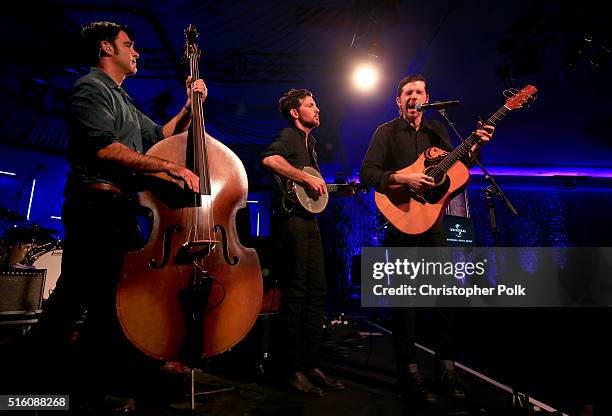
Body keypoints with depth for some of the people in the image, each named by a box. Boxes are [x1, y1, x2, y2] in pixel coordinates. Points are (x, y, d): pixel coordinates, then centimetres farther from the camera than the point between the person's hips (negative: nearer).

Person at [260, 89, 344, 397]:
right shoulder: (289, 136, -4)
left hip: (309, 221, 10)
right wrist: (308, 178, -22)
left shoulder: (309, 142, 24)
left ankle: (312, 365, 22)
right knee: (295, 294, -5)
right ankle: (294, 371, 8)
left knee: (316, 293, 10)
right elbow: (269, 158, -28)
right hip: (291, 218, -9)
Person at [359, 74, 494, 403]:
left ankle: (446, 366, 21)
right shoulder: (387, 132, 1)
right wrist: (402, 179, -21)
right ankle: (409, 370, 11)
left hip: (434, 218, 5)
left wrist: (475, 147, 3)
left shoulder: (437, 130, 16)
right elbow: (366, 173, -9)